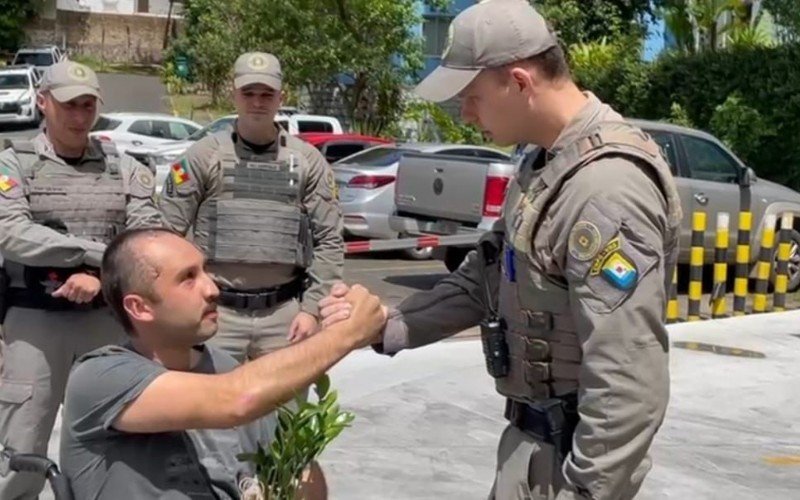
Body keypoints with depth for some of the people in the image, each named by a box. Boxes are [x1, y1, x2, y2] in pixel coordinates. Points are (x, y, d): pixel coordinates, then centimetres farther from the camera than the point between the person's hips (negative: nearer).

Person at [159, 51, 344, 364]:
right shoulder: (203, 156, 2)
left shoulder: (308, 161, 7)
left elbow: (328, 240, 4)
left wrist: (311, 307, -3)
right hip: (218, 310, -1)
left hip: (283, 312, 2)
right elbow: (168, 233, 0)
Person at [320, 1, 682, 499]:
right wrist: (386, 326, 4)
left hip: (568, 452, -10)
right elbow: (484, 280, 14)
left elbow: (628, 382, -29)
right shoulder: (547, 164, 7)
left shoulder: (606, 186, -27)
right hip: (536, 437, 10)